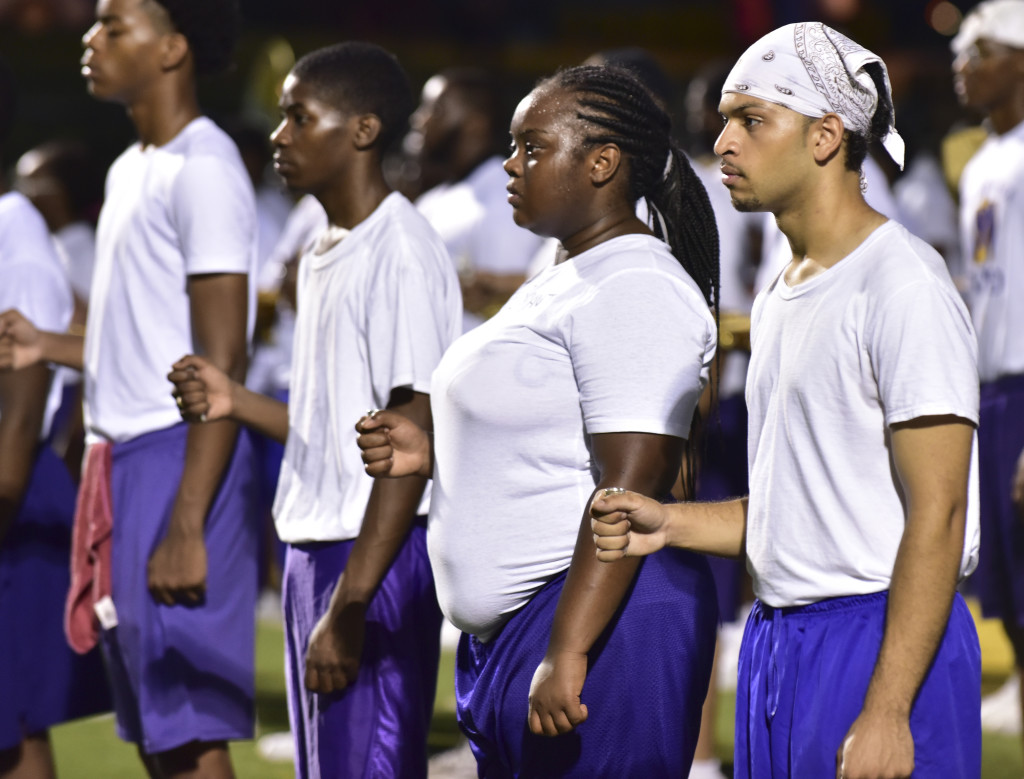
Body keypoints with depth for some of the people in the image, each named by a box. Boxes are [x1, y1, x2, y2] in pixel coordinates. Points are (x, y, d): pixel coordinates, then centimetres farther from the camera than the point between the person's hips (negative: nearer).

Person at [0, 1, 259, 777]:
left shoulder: (203, 170, -12)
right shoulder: (131, 170, 17)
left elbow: (221, 362, -17)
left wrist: (186, 526, -22)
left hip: (181, 457, -10)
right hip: (120, 454, 10)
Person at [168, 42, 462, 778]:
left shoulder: (402, 253, -14)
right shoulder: (324, 256, 15)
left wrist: (348, 605, -21)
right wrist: (236, 401, 6)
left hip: (377, 557, -10)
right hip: (314, 550, 10)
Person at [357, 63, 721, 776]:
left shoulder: (634, 291, -14)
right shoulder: (564, 284, 19)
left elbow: (630, 486, -22)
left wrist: (567, 652, -26)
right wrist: (431, 453, 12)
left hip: (594, 616, -11)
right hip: (510, 629, 11)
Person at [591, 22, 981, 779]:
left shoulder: (902, 282, -12)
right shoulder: (780, 296, 16)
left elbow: (936, 513, -18)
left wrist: (886, 713, -22)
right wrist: (672, 523, 6)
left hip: (884, 639, -9)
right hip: (776, 644, 9)